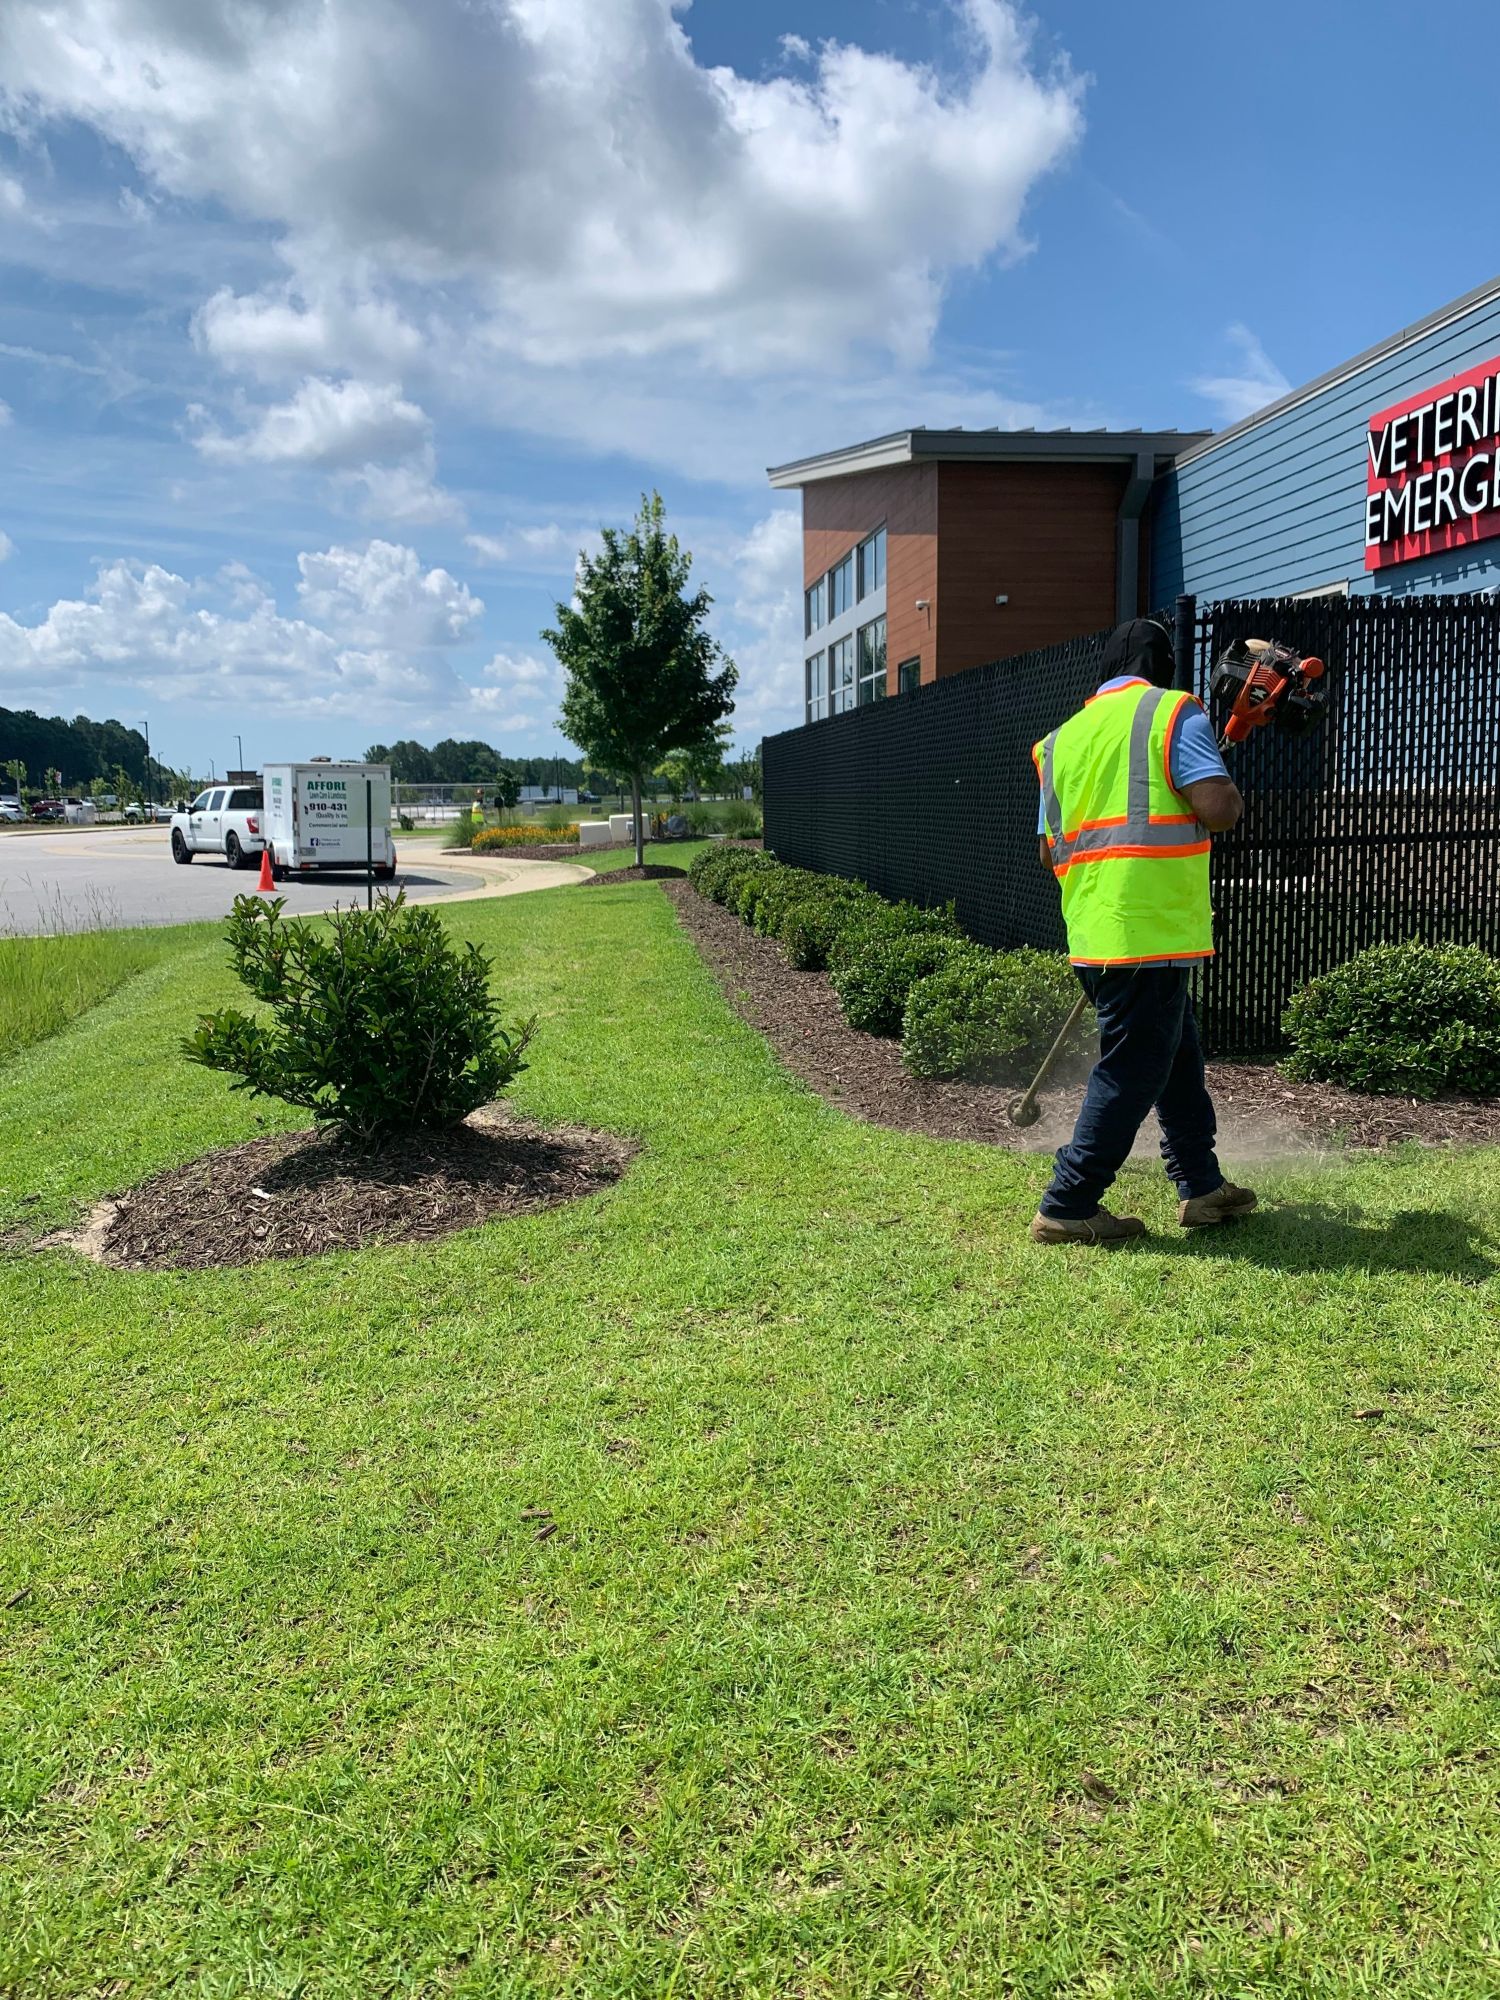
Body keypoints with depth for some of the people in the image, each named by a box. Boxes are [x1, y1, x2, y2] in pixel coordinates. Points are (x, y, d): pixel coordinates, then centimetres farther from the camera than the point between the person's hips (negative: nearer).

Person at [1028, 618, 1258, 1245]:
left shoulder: (1063, 737, 16)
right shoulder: (1172, 711, -3)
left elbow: (1050, 850, 18)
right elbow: (1217, 809, -14)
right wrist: (1231, 792, 8)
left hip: (1090, 930, 7)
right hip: (1152, 929, -7)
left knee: (1177, 1054, 20)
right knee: (1133, 1069, 0)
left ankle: (1201, 1186, 28)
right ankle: (1067, 1208, 4)